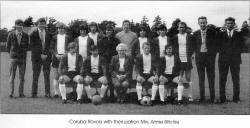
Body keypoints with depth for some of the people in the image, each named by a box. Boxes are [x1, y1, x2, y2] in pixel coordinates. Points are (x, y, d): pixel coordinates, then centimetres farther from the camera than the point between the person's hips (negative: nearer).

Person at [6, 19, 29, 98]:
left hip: (22, 58, 1)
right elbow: (8, 46, 9)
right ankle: (11, 93, 5)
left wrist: (23, 53, 10)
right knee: (12, 76, -1)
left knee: (22, 77, 4)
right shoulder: (11, 35, -2)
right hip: (13, 58, -1)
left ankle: (21, 93, 10)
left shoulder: (25, 36, 0)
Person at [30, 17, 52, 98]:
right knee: (35, 76, 0)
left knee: (47, 76, 0)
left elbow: (50, 46, 6)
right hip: (36, 58, -1)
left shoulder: (49, 34, 7)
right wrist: (40, 55, -9)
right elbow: (32, 47, -1)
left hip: (47, 57, 1)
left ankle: (47, 93, 4)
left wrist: (46, 54, -7)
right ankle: (34, 93, 7)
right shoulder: (33, 34, 3)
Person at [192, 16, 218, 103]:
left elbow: (216, 45, 4)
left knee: (211, 77, 2)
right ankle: (202, 97, 9)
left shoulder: (212, 32, 1)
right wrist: (197, 54, 1)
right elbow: (194, 46, 11)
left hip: (210, 56, -1)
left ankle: (212, 97, 8)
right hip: (199, 57, 2)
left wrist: (213, 55, -2)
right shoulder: (195, 34, 6)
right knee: (201, 78, 4)